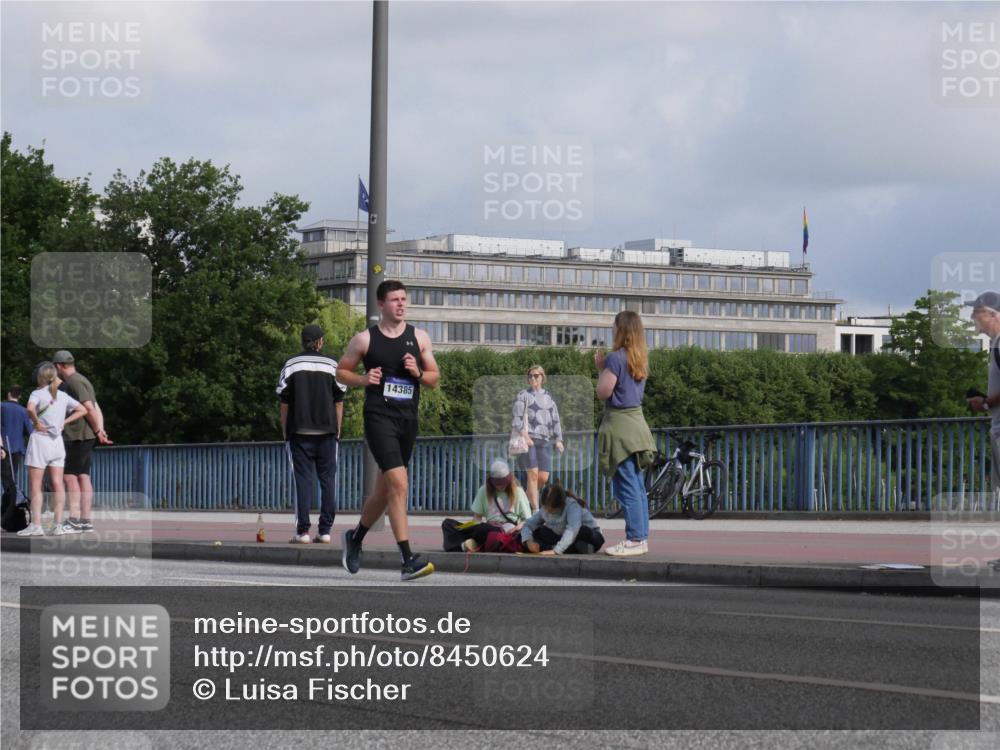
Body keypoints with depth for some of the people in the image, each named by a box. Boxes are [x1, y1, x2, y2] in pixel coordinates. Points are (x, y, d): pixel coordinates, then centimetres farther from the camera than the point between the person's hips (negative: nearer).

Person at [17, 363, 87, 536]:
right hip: (57, 440, 5)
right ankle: (58, 525, 2)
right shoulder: (63, 396, 8)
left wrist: (36, 423, -14)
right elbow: (82, 410, 11)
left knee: (35, 486, -1)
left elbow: (30, 408, -30)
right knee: (57, 484, 5)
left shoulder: (38, 394, -9)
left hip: (40, 439, -5)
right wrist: (64, 422, 7)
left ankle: (35, 525, -5)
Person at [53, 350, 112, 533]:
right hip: (85, 437, 10)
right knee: (83, 476, 8)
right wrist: (100, 431, 4)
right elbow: (96, 409, 15)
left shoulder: (74, 382, -11)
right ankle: (86, 519, 7)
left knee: (70, 475, -10)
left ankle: (74, 518, -13)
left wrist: (98, 431, -9)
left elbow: (89, 408, -17)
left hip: (78, 436, -10)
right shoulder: (80, 381, 20)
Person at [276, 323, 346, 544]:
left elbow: (284, 401, 2)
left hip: (300, 431, 0)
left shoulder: (291, 365, 3)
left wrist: (284, 430, 8)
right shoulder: (332, 365, 5)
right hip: (327, 431, 1)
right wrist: (337, 429, 10)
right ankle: (325, 530, 2)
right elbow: (339, 401, 4)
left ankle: (302, 531, -7)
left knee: (303, 479, -1)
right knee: (328, 478, 5)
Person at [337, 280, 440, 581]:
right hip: (379, 417, -5)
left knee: (384, 490, 15)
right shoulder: (365, 339, 1)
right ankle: (407, 560, -22)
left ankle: (356, 537, 41)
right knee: (399, 484, -19)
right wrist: (363, 379, -9)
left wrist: (418, 373, -7)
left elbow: (435, 378, 15)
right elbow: (341, 371, 11)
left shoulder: (419, 337, 10)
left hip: (408, 419, 5)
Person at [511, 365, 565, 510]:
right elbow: (517, 418, -4)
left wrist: (558, 439, 8)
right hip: (528, 440, -5)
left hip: (544, 440, 5)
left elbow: (555, 419, 20)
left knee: (543, 477, -3)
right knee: (533, 474, -12)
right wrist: (524, 436, -17)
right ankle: (535, 509, -10)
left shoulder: (548, 397, 19)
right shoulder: (523, 396, 5)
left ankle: (527, 498, 21)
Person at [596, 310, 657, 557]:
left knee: (626, 486, -8)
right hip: (636, 422, 9)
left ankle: (634, 539, -10)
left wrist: (601, 368, 1)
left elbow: (604, 392, -14)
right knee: (637, 486, 11)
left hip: (619, 424, -9)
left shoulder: (616, 358, -13)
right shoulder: (640, 359, 13)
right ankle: (641, 537, 13)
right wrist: (604, 366, 15)